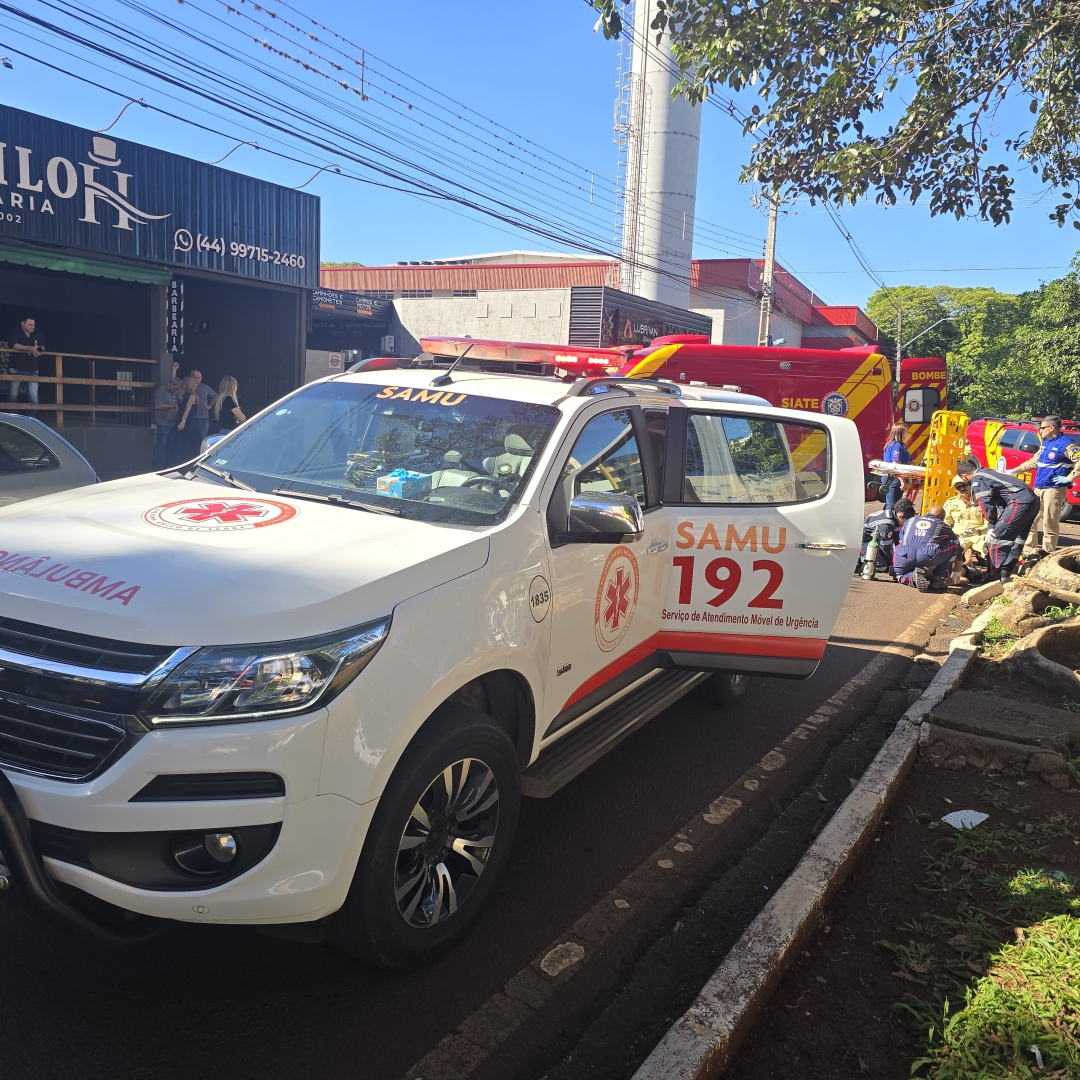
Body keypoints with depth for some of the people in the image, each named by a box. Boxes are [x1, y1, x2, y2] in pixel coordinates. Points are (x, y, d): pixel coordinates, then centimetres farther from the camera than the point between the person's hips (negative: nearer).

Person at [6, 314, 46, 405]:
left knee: (33, 396, -8)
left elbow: (43, 347, 7)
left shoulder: (37, 333, 7)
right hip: (16, 369, -2)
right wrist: (30, 348, -30)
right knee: (13, 395, 6)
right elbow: (13, 345, -21)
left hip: (32, 370, 2)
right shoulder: (14, 332, -4)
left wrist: (38, 349, -17)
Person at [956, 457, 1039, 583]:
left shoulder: (977, 480, -1)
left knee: (996, 538, -5)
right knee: (1017, 538, 17)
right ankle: (1006, 572, 19)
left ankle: (997, 576, -3)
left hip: (1020, 502, -10)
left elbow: (987, 504, -7)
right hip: (1033, 501, 10)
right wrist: (996, 525, 25)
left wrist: (992, 526, 2)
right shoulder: (987, 472, 27)